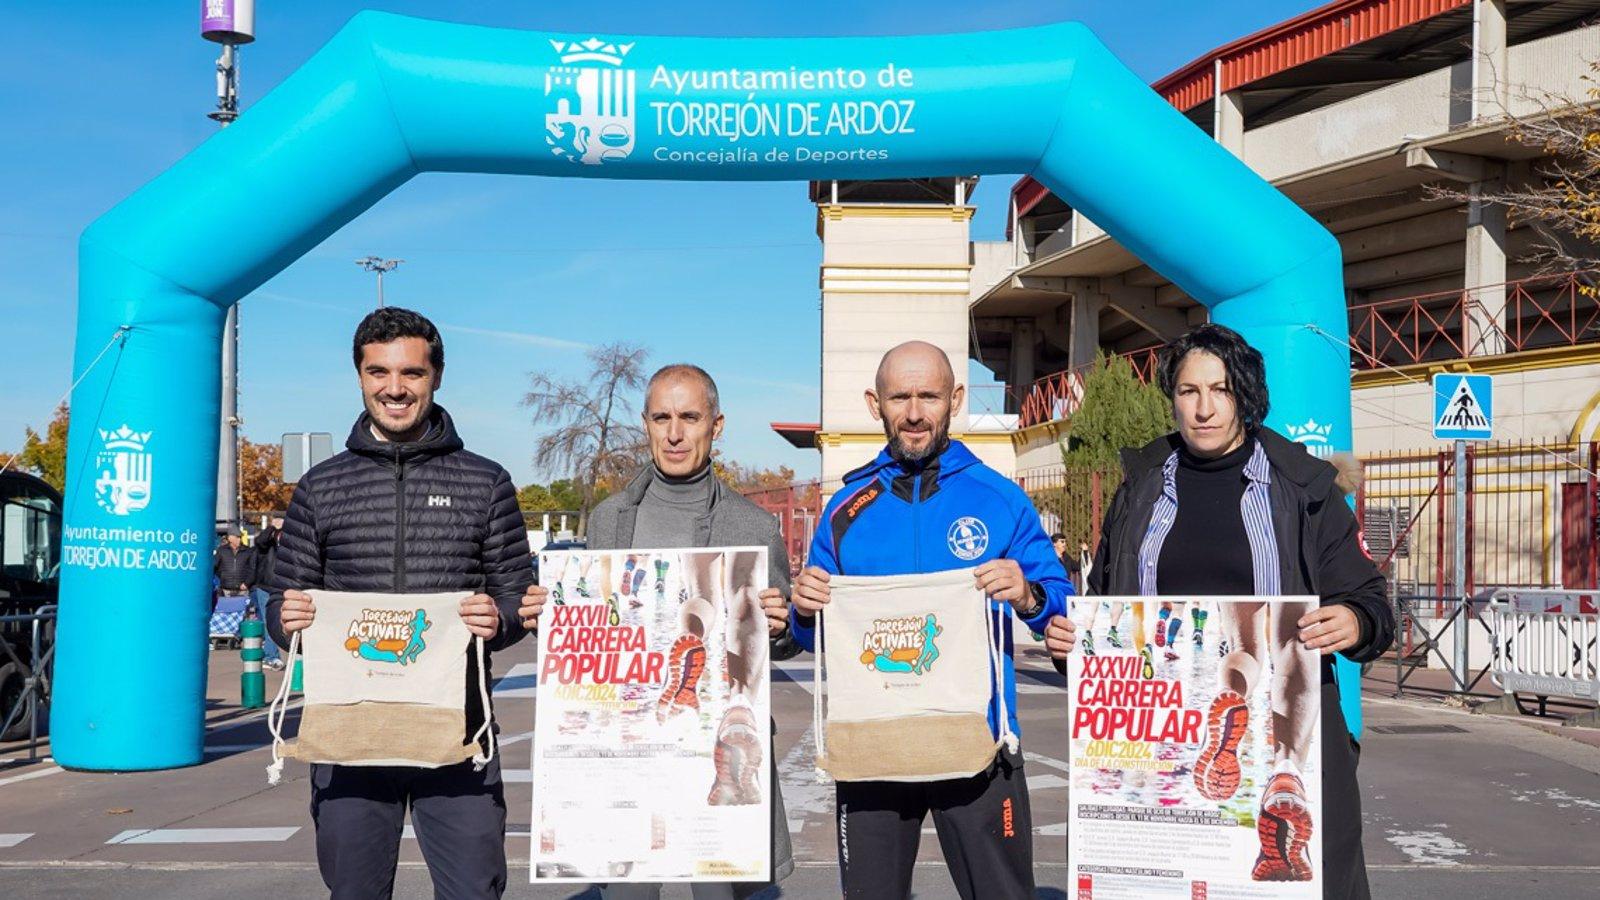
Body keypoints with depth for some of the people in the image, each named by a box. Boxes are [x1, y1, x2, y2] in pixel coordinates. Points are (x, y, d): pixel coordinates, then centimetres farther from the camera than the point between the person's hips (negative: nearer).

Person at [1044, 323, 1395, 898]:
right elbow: (1104, 603, 21)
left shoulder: (1301, 487, 6)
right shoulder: (1141, 490, 14)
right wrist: (1070, 636, 0)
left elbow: (1368, 601, 5)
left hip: (1281, 736, -2)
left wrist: (1354, 625, -18)